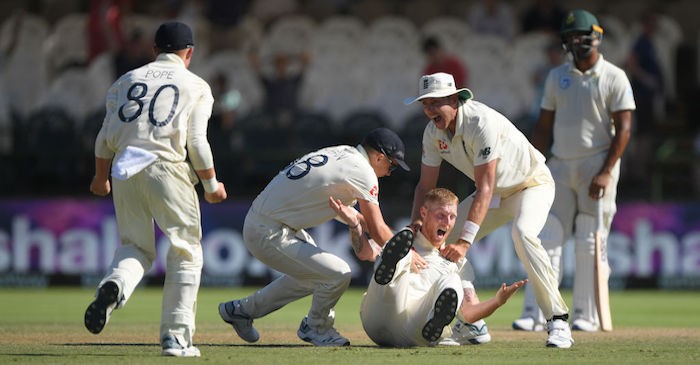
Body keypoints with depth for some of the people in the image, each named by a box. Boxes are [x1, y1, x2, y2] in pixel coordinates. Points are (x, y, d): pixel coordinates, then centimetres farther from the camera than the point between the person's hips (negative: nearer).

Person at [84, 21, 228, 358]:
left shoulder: (127, 80, 15)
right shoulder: (195, 86, 6)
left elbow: (107, 137, 10)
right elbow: (197, 143, -4)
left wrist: (100, 178, 22)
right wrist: (212, 185, 7)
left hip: (124, 171, 4)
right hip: (167, 169, -3)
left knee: (135, 247, 15)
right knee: (185, 253, 7)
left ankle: (114, 285, -20)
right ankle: (176, 337, 1)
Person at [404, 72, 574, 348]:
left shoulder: (482, 122, -34)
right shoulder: (433, 132, -11)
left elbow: (485, 187, -38)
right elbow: (426, 185, -2)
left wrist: (466, 241, -45)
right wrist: (415, 226, -20)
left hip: (531, 184, -8)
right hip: (495, 193, 8)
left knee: (522, 233, -35)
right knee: (445, 236, -4)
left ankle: (558, 322, -31)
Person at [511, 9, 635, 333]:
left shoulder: (614, 78, -2)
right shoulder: (556, 77, 12)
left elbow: (623, 128, -7)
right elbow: (544, 127, 15)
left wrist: (606, 172, -16)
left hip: (597, 165, -4)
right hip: (560, 166, 4)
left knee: (590, 244, -3)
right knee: (547, 240, -4)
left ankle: (585, 315, 5)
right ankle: (534, 314, -8)